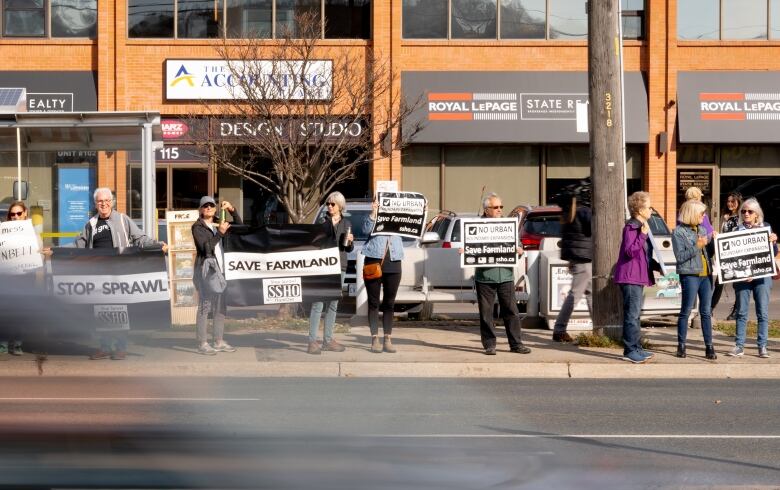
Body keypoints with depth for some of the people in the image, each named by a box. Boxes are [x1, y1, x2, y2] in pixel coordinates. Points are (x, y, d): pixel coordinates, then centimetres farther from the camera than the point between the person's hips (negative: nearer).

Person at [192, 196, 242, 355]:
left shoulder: (219, 224, 16)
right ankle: (202, 344, -12)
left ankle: (219, 342, 14)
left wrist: (232, 210, 1)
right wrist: (220, 233, -22)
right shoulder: (197, 227, -2)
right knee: (205, 306, -11)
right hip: (204, 269, -7)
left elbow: (239, 227, 13)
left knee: (221, 306, 8)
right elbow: (205, 247, -15)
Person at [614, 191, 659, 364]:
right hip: (630, 277, -10)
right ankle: (630, 351, -9)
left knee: (635, 314, 14)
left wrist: (657, 266, 20)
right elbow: (630, 251, -24)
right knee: (632, 314, -10)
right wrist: (643, 235, -27)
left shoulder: (641, 227, 19)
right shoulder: (631, 228, -13)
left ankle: (636, 348, 19)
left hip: (638, 277, 10)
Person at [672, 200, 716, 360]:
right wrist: (697, 246, -18)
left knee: (706, 312, 5)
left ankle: (709, 347, 7)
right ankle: (681, 346, 8)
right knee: (686, 311, 0)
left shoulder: (702, 229, 16)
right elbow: (680, 257, -11)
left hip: (705, 274, 6)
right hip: (690, 275, -6)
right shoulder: (679, 232, -5)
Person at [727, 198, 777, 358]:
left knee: (763, 312, -1)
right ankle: (739, 345, 8)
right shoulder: (737, 230, 5)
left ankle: (762, 347, 4)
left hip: (762, 275, 0)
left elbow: (774, 253, 6)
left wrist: (773, 241, -14)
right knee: (741, 312, 3)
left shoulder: (766, 227, 6)